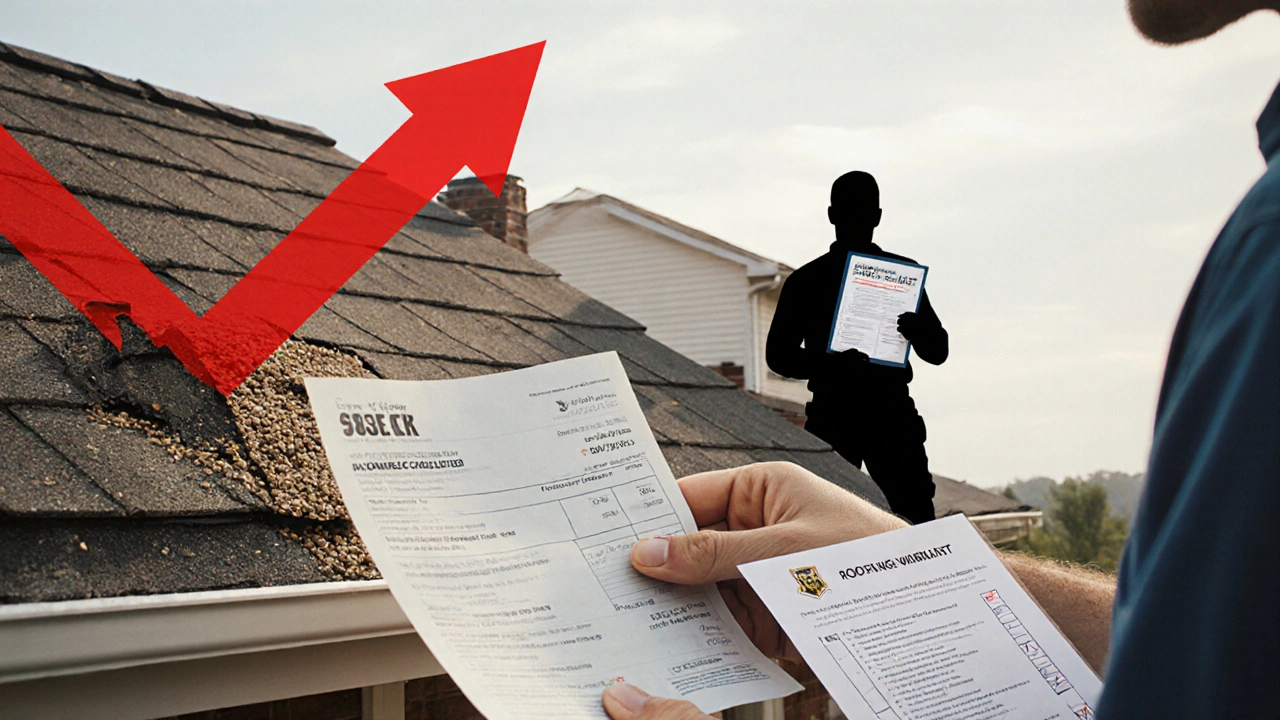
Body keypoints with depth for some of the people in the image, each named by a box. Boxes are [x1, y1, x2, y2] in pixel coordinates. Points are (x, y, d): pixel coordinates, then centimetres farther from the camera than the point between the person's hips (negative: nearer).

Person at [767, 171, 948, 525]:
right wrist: (832, 365, -17)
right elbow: (778, 354, 3)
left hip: (892, 414, 1)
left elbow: (938, 351, 12)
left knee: (916, 516, -10)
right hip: (832, 413, 0)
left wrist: (916, 332, -13)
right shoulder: (807, 281, 9)